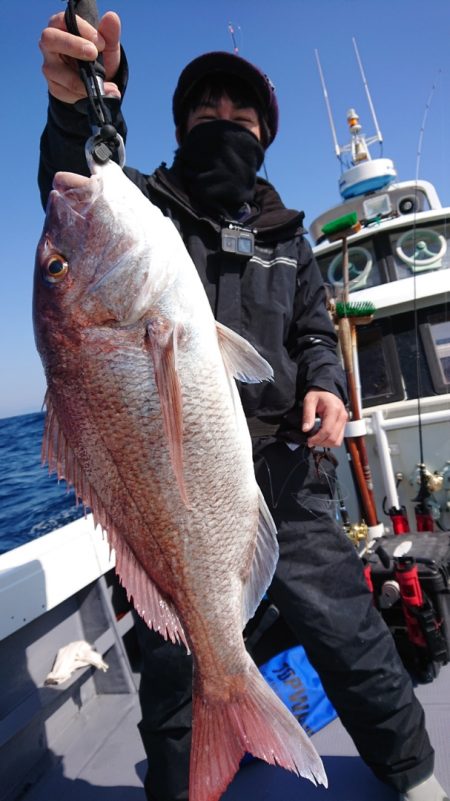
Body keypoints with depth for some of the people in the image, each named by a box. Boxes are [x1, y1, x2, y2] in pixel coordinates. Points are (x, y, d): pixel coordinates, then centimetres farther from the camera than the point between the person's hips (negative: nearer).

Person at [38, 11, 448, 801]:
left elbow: (313, 330, 20)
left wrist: (324, 383, -2)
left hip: (278, 467, 3)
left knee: (348, 629, 7)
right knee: (173, 656, 11)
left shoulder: (284, 235, 17)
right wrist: (80, 107, -38)